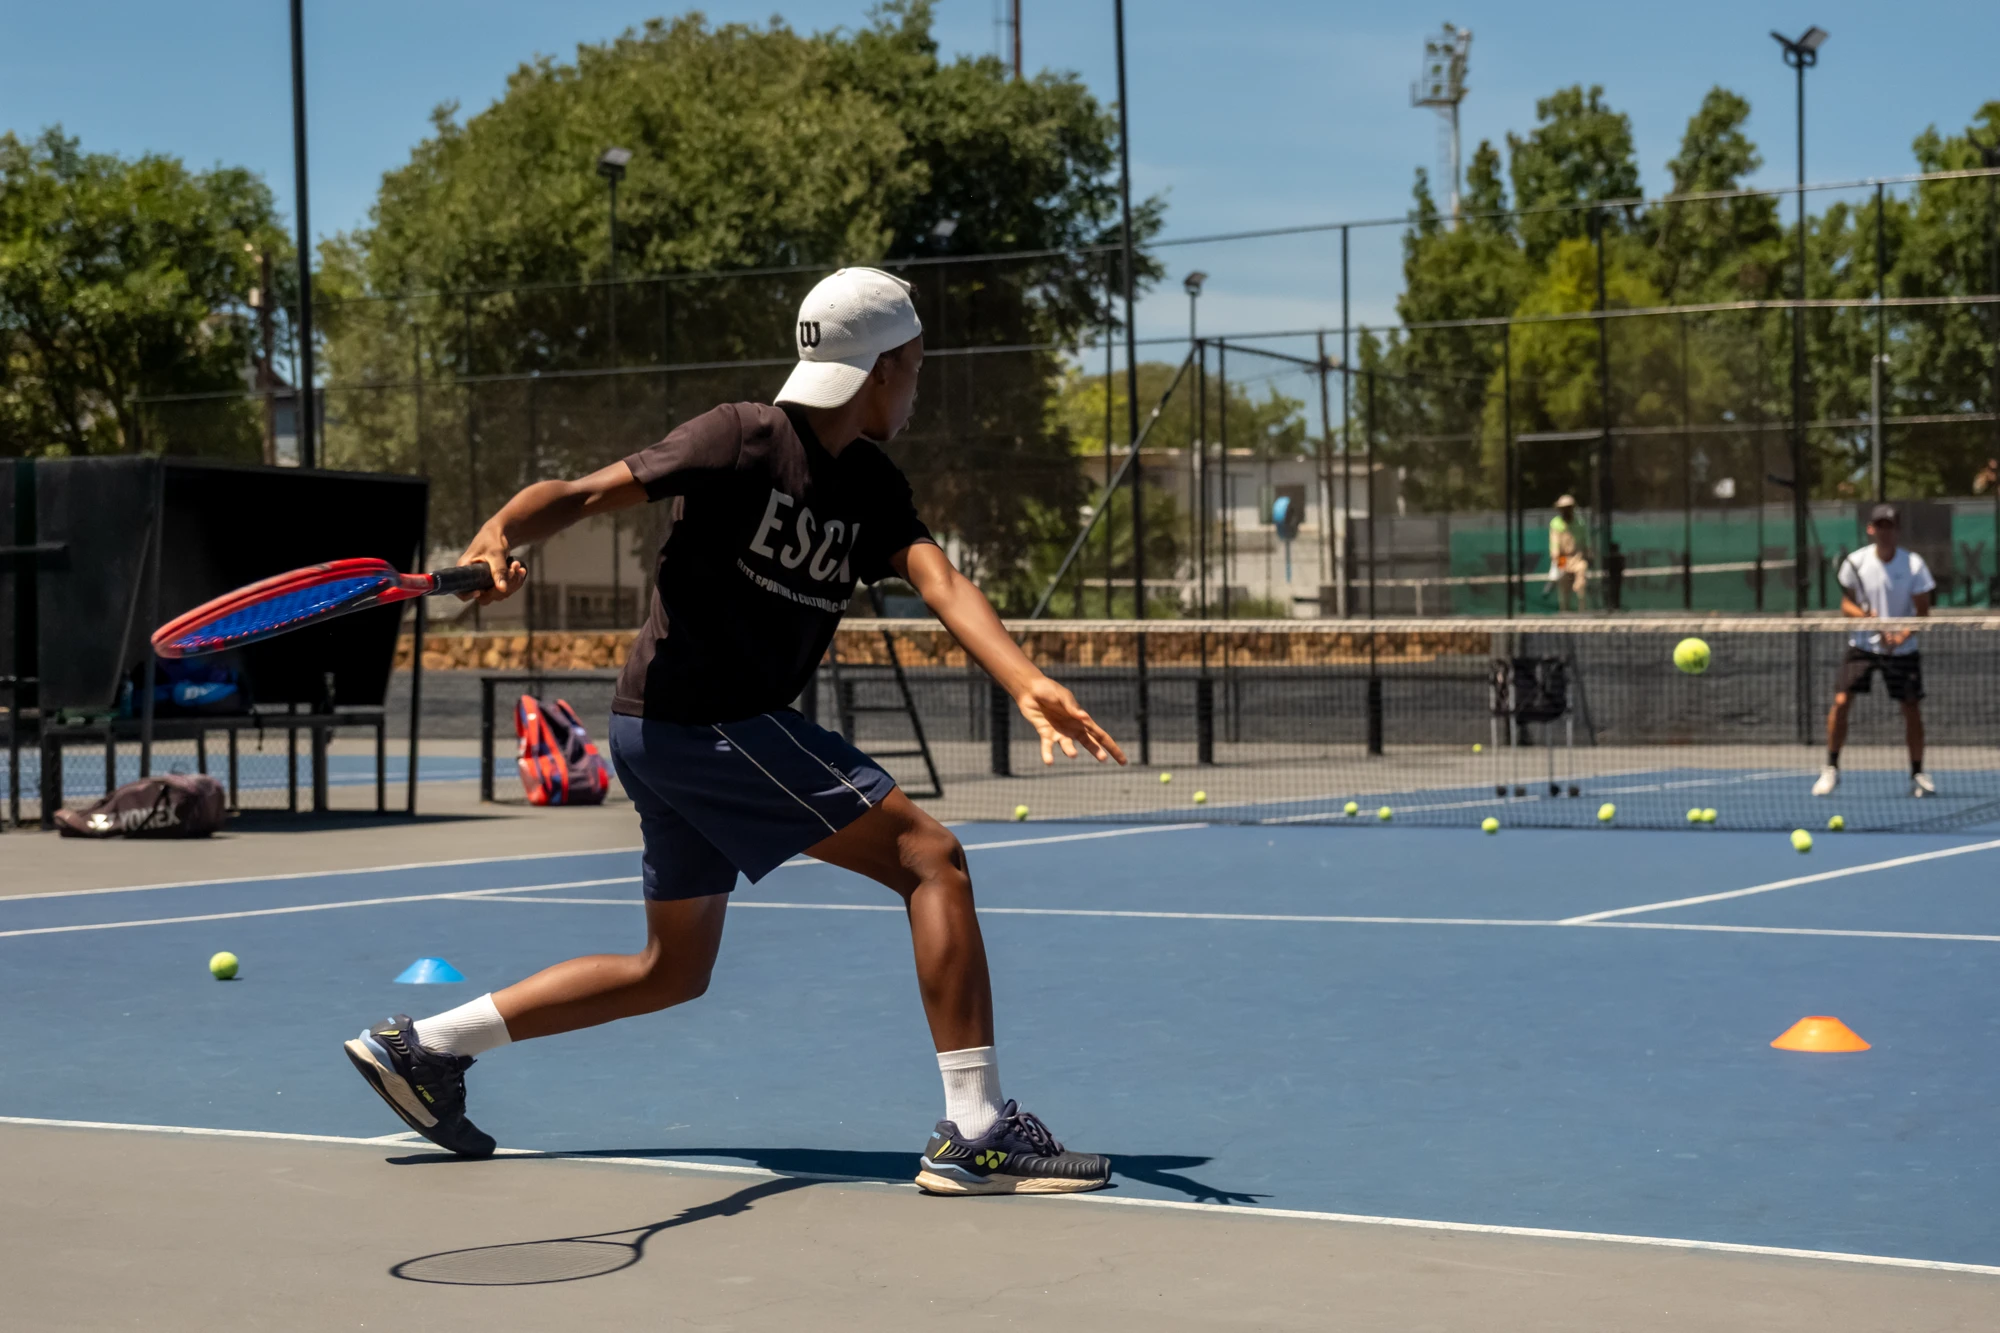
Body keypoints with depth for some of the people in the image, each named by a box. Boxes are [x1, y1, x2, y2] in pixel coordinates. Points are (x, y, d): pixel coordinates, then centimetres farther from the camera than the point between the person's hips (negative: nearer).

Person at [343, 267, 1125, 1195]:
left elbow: (941, 582, -6)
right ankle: (974, 1133, -16)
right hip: (710, 722, -10)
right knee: (931, 856, -12)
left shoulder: (871, 487, 11)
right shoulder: (743, 440, -11)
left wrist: (1027, 683, -24)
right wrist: (498, 536, -35)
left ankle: (420, 1047, 25)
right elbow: (583, 494, -13)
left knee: (673, 970, 20)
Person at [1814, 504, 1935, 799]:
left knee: (1912, 708, -2)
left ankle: (1918, 775, 13)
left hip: (1902, 649, 0)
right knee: (1841, 701, -12)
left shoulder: (1914, 564, -9)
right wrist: (1867, 616, -19)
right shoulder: (1855, 562, -5)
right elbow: (1846, 603, 2)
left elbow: (1923, 612, -8)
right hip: (1862, 644, 0)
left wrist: (1901, 635, -24)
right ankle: (1831, 770, 0)